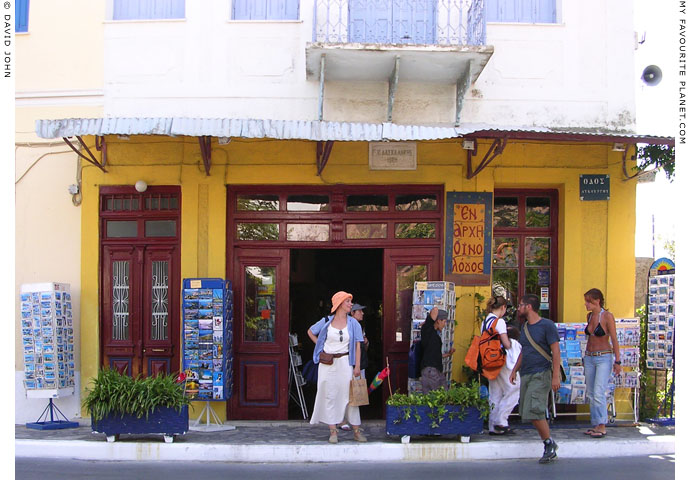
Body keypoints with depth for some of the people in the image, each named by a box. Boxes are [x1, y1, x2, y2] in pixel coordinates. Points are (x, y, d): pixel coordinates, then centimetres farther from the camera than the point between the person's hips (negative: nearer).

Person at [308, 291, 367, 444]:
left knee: (349, 395, -1)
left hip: (344, 362, 0)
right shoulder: (326, 321, 2)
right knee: (329, 396, 1)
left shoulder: (353, 323, 3)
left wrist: (357, 366, -6)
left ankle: (356, 431, 6)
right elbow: (310, 331, 17)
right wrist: (320, 346, 6)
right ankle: (333, 431, 8)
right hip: (327, 363, 0)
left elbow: (357, 345, 1)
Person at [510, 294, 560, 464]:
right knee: (527, 413, 5)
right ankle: (549, 444, 16)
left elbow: (556, 351, -10)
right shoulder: (525, 327, 15)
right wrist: (515, 370, 16)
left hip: (540, 375, -8)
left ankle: (549, 444, 0)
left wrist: (556, 376, -16)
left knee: (534, 412, -16)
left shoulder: (547, 325, -7)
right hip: (525, 375, 8)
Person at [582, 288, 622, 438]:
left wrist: (617, 361, -12)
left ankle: (602, 427, -8)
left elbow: (614, 340, -11)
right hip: (589, 358, 7)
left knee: (598, 393, -13)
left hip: (604, 358, -7)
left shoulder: (607, 316, -12)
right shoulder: (589, 316, 8)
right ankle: (595, 425, 13)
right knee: (591, 394, 7)